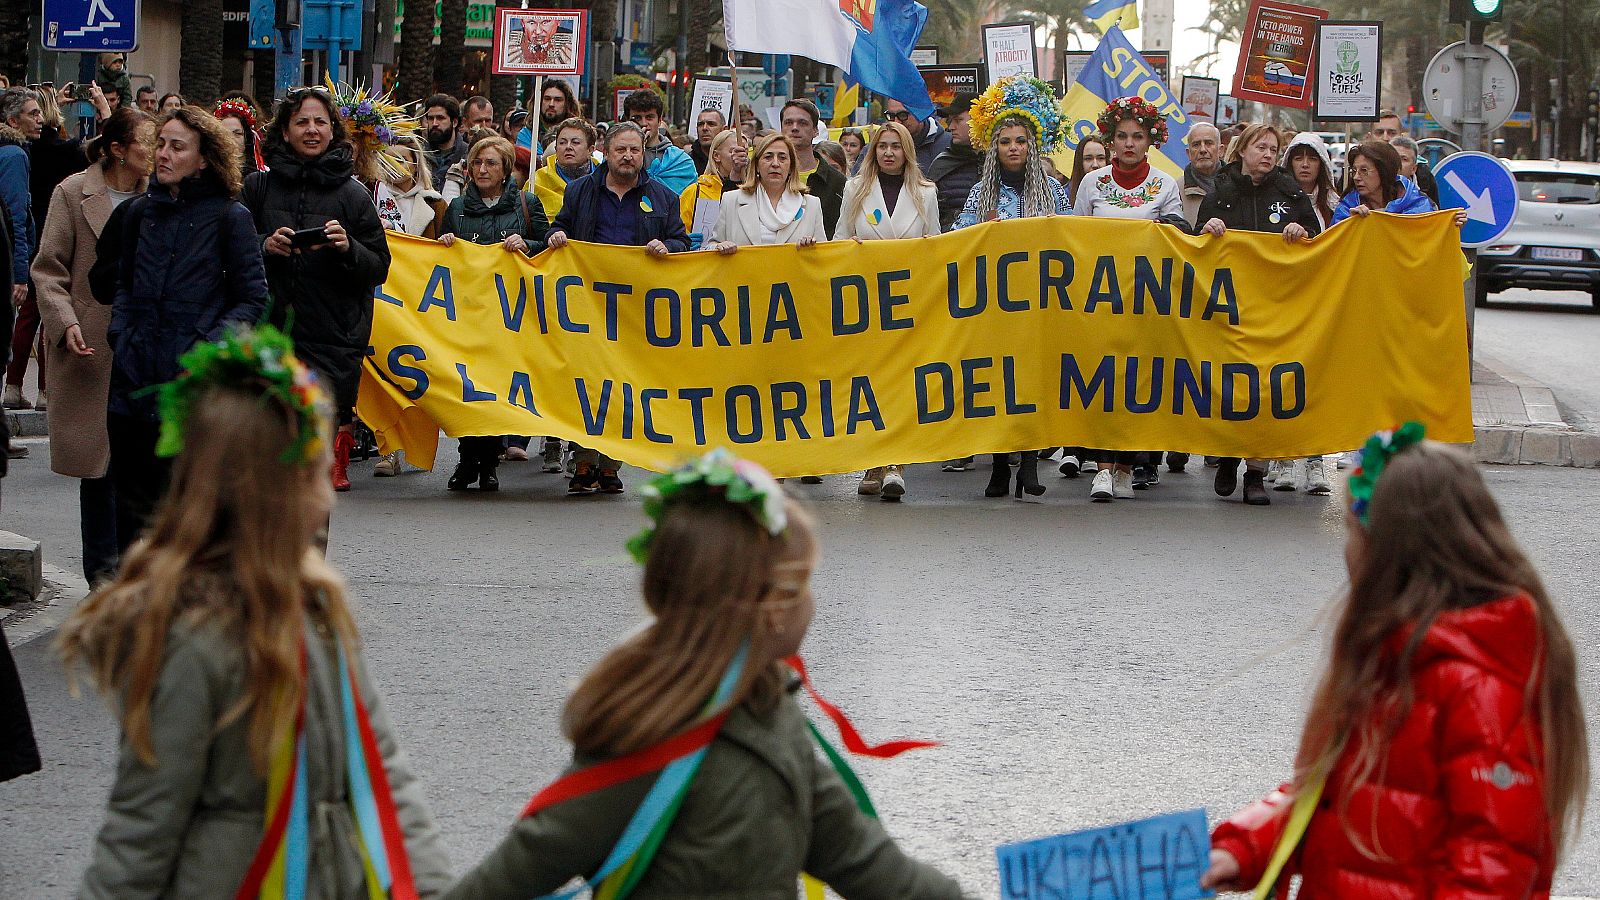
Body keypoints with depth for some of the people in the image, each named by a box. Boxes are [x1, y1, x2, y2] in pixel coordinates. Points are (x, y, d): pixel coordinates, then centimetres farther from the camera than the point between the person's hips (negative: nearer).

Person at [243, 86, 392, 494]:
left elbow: (379, 268, 7)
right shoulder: (259, 187, 8)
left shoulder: (352, 195, 6)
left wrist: (347, 248, -12)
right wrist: (264, 246, -7)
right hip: (270, 334, 1)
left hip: (334, 338, -1)